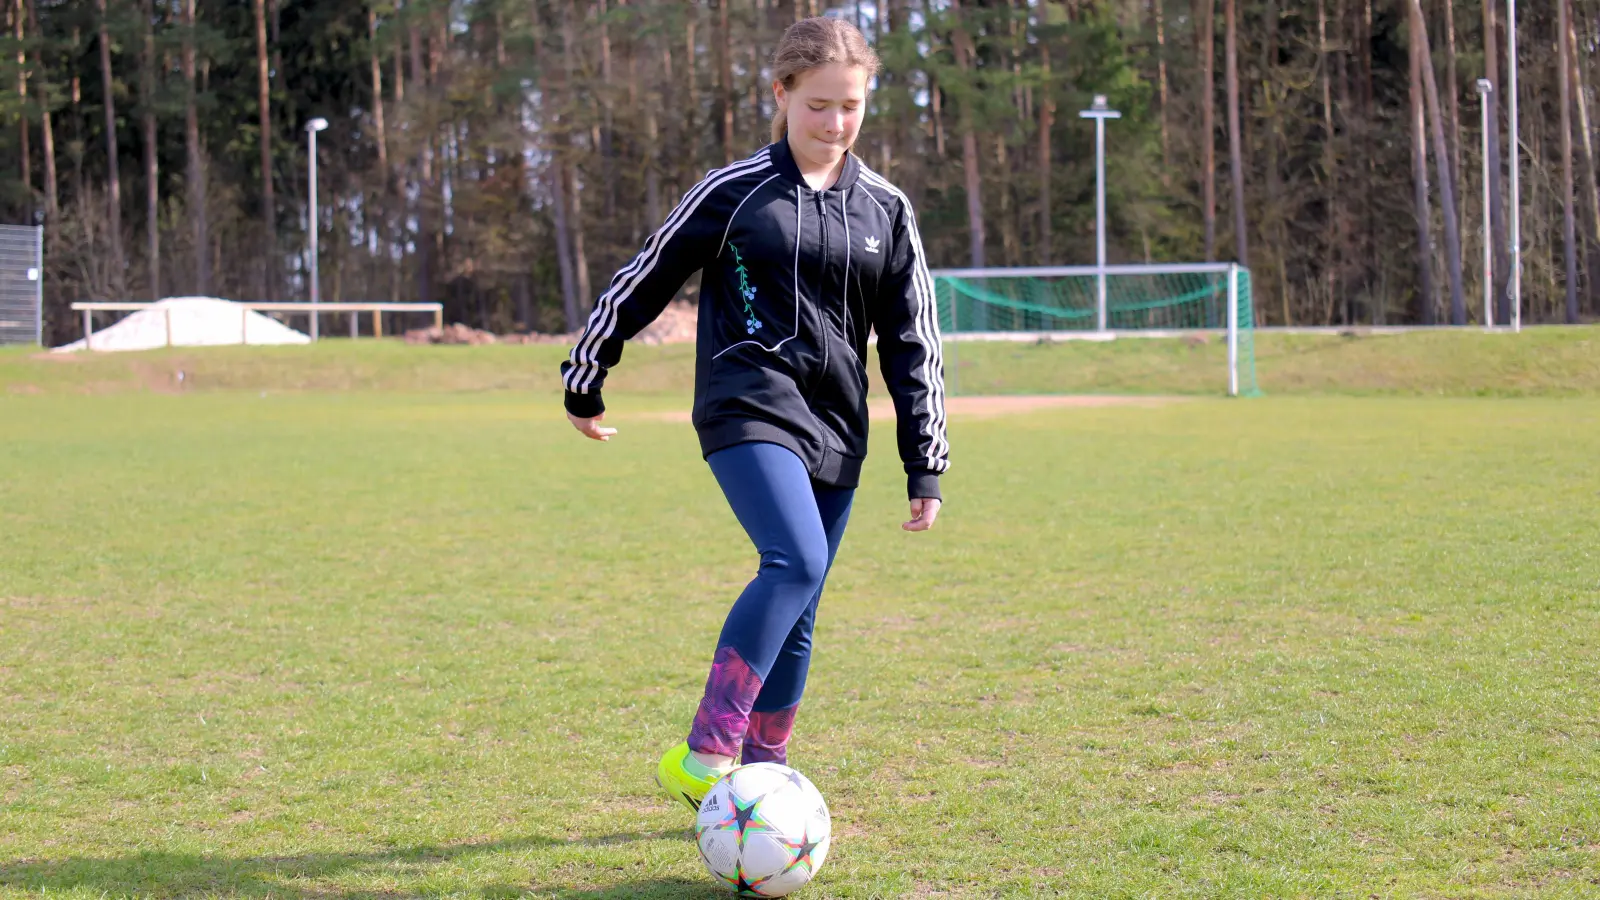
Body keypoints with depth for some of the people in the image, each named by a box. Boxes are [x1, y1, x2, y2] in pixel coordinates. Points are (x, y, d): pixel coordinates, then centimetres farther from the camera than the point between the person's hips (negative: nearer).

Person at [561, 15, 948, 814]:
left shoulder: (885, 210, 9)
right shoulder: (734, 193, 0)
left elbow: (914, 344, 12)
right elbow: (640, 284, 8)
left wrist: (926, 468, 9)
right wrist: (583, 383, 14)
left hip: (835, 431, 5)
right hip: (747, 409, -5)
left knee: (796, 614, 7)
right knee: (797, 563, -27)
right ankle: (702, 758, -28)